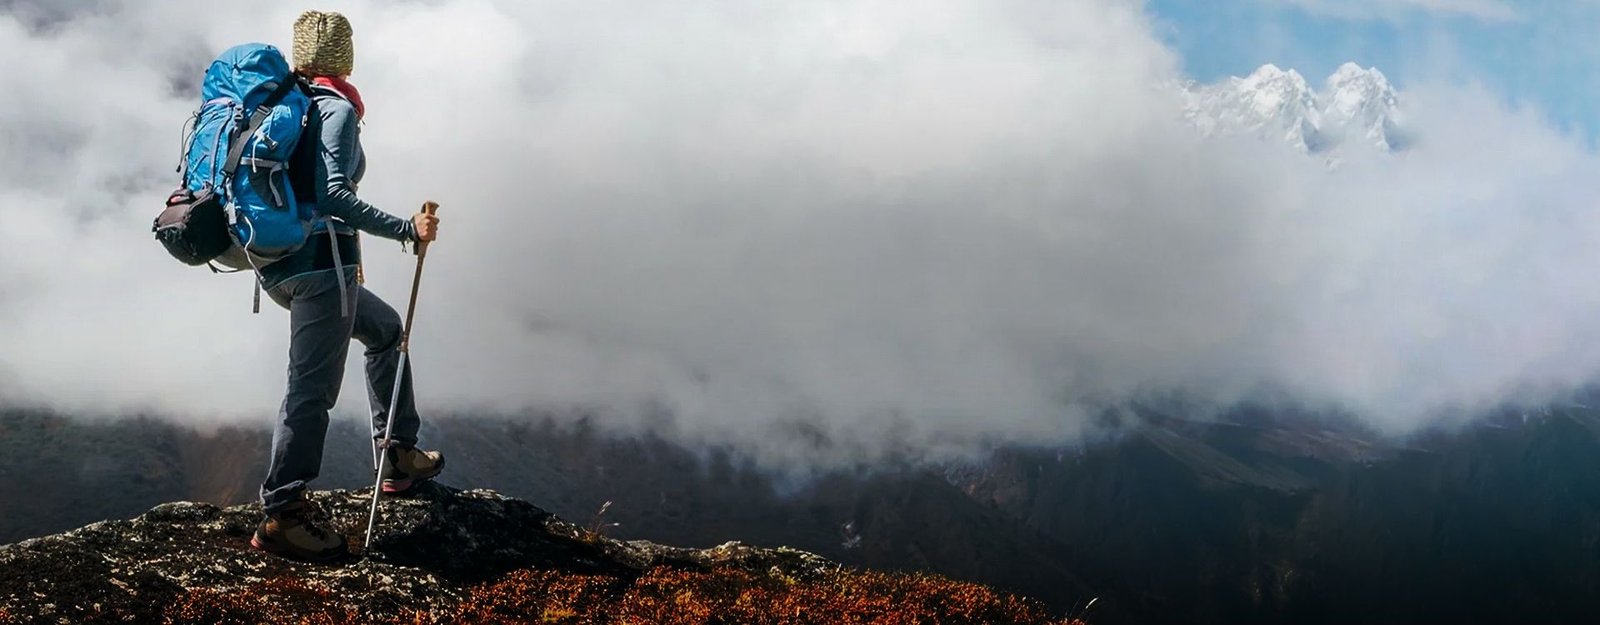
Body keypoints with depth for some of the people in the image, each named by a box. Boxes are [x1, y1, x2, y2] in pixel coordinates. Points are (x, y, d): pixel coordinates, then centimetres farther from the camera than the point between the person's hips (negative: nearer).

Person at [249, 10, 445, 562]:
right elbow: (332, 195, -21)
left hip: (276, 264, 9)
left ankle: (399, 458, 27)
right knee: (312, 389, -10)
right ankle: (281, 516, -14)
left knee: (384, 327, 27)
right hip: (322, 258, -9)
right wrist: (406, 230, -21)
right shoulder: (337, 108, -8)